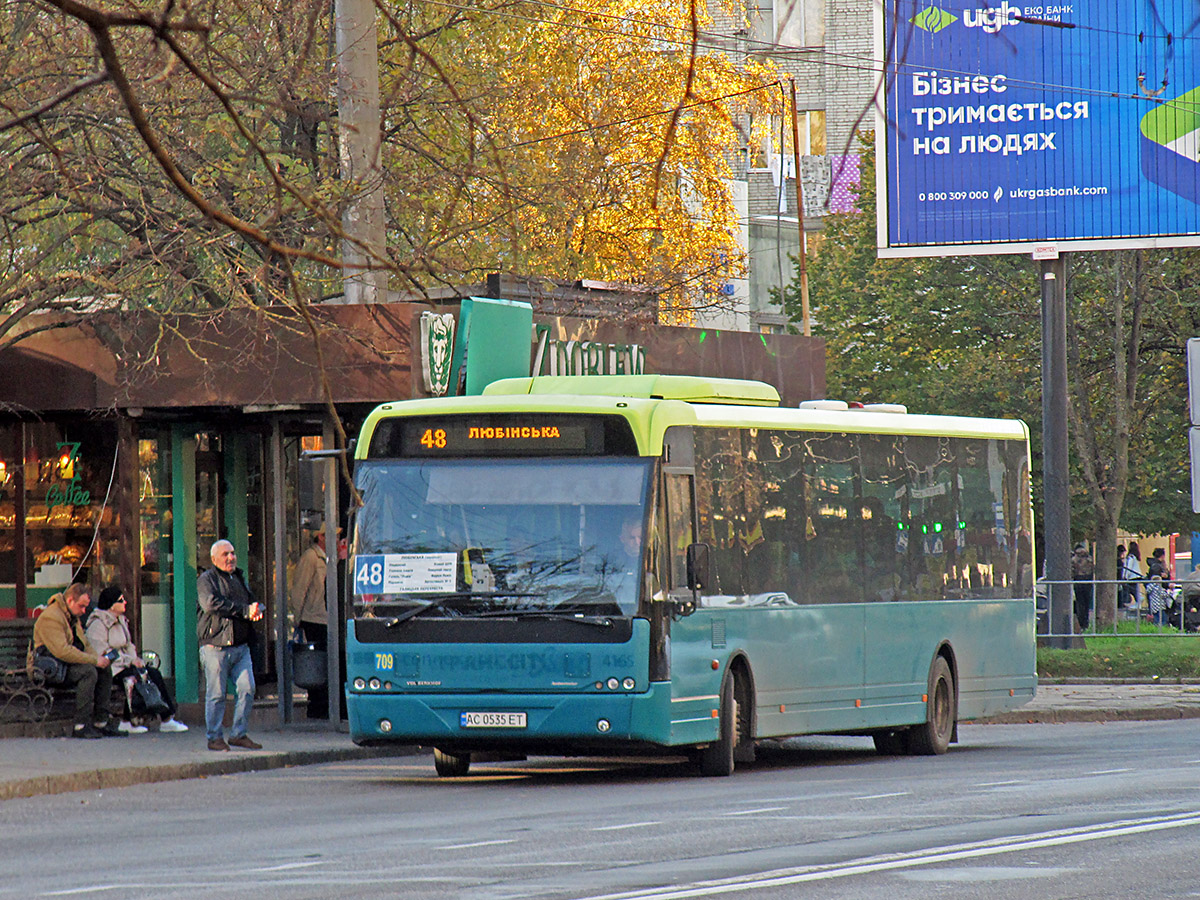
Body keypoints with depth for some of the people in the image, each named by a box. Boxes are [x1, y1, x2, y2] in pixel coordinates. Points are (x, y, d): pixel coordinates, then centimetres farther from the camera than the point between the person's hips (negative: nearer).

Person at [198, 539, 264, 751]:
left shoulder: (239, 578, 20)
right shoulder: (206, 580, -2)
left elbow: (254, 602, 22)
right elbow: (211, 604, -18)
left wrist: (256, 610, -5)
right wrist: (245, 611, -18)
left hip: (241, 646, 6)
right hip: (216, 647, -6)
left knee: (247, 689, 0)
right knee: (216, 694, -4)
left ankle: (239, 734, 10)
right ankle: (214, 737, 4)